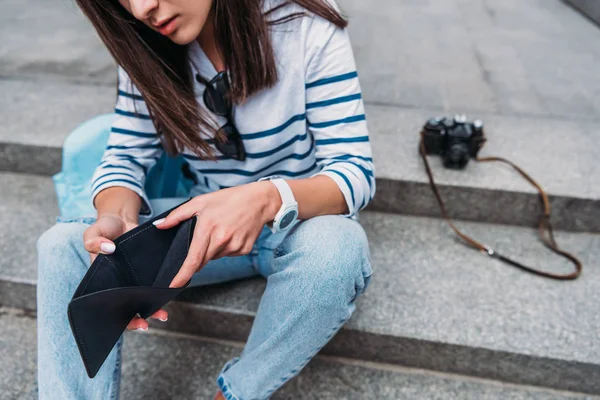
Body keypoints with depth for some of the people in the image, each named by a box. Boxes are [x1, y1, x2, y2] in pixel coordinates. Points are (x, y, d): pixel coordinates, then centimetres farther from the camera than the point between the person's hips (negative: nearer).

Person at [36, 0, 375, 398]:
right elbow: (125, 158, -4)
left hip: (303, 220, -2)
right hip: (204, 221, 3)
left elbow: (356, 171, -19)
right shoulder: (146, 48, -5)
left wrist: (269, 198, -40)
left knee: (337, 247, -36)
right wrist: (117, 217, -28)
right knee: (63, 244, -17)